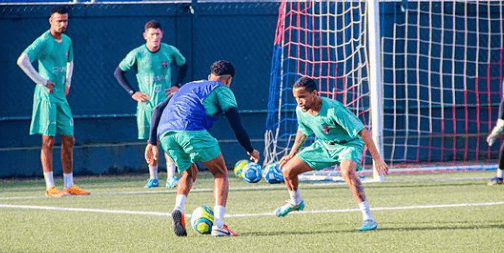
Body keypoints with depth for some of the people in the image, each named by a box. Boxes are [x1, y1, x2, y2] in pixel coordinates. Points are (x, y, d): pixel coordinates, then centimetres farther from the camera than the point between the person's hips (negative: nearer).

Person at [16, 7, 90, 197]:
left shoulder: (67, 41, 12)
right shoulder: (43, 41, -12)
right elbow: (22, 60, -22)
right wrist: (42, 81, -18)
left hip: (61, 96, 8)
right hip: (46, 96, -8)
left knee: (69, 140, 7)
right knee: (48, 140, -7)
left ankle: (69, 185, 13)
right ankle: (50, 187, -5)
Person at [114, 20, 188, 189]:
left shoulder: (170, 51, -1)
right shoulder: (137, 54, -7)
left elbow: (183, 65, 19)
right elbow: (119, 72, 4)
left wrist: (178, 86, 8)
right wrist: (132, 93, -2)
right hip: (146, 104, 0)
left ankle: (171, 177, -14)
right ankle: (153, 178, 15)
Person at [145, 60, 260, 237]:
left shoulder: (188, 86, 36)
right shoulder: (222, 90, 19)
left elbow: (158, 109, 29)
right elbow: (236, 125, 11)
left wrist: (152, 142, 27)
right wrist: (250, 151, 25)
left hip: (165, 133, 6)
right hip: (191, 130, -6)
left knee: (189, 173, 29)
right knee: (221, 173, 13)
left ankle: (178, 208, 1)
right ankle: (218, 225, -2)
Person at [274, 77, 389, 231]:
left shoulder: (333, 110, -34)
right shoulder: (301, 111, -13)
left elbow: (362, 132, -32)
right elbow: (303, 131, 13)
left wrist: (377, 159, -35)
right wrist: (292, 154, 15)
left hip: (348, 144, -7)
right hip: (323, 145, 7)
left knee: (347, 172, -38)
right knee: (288, 169, 1)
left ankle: (368, 219, -35)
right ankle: (296, 202, 35)